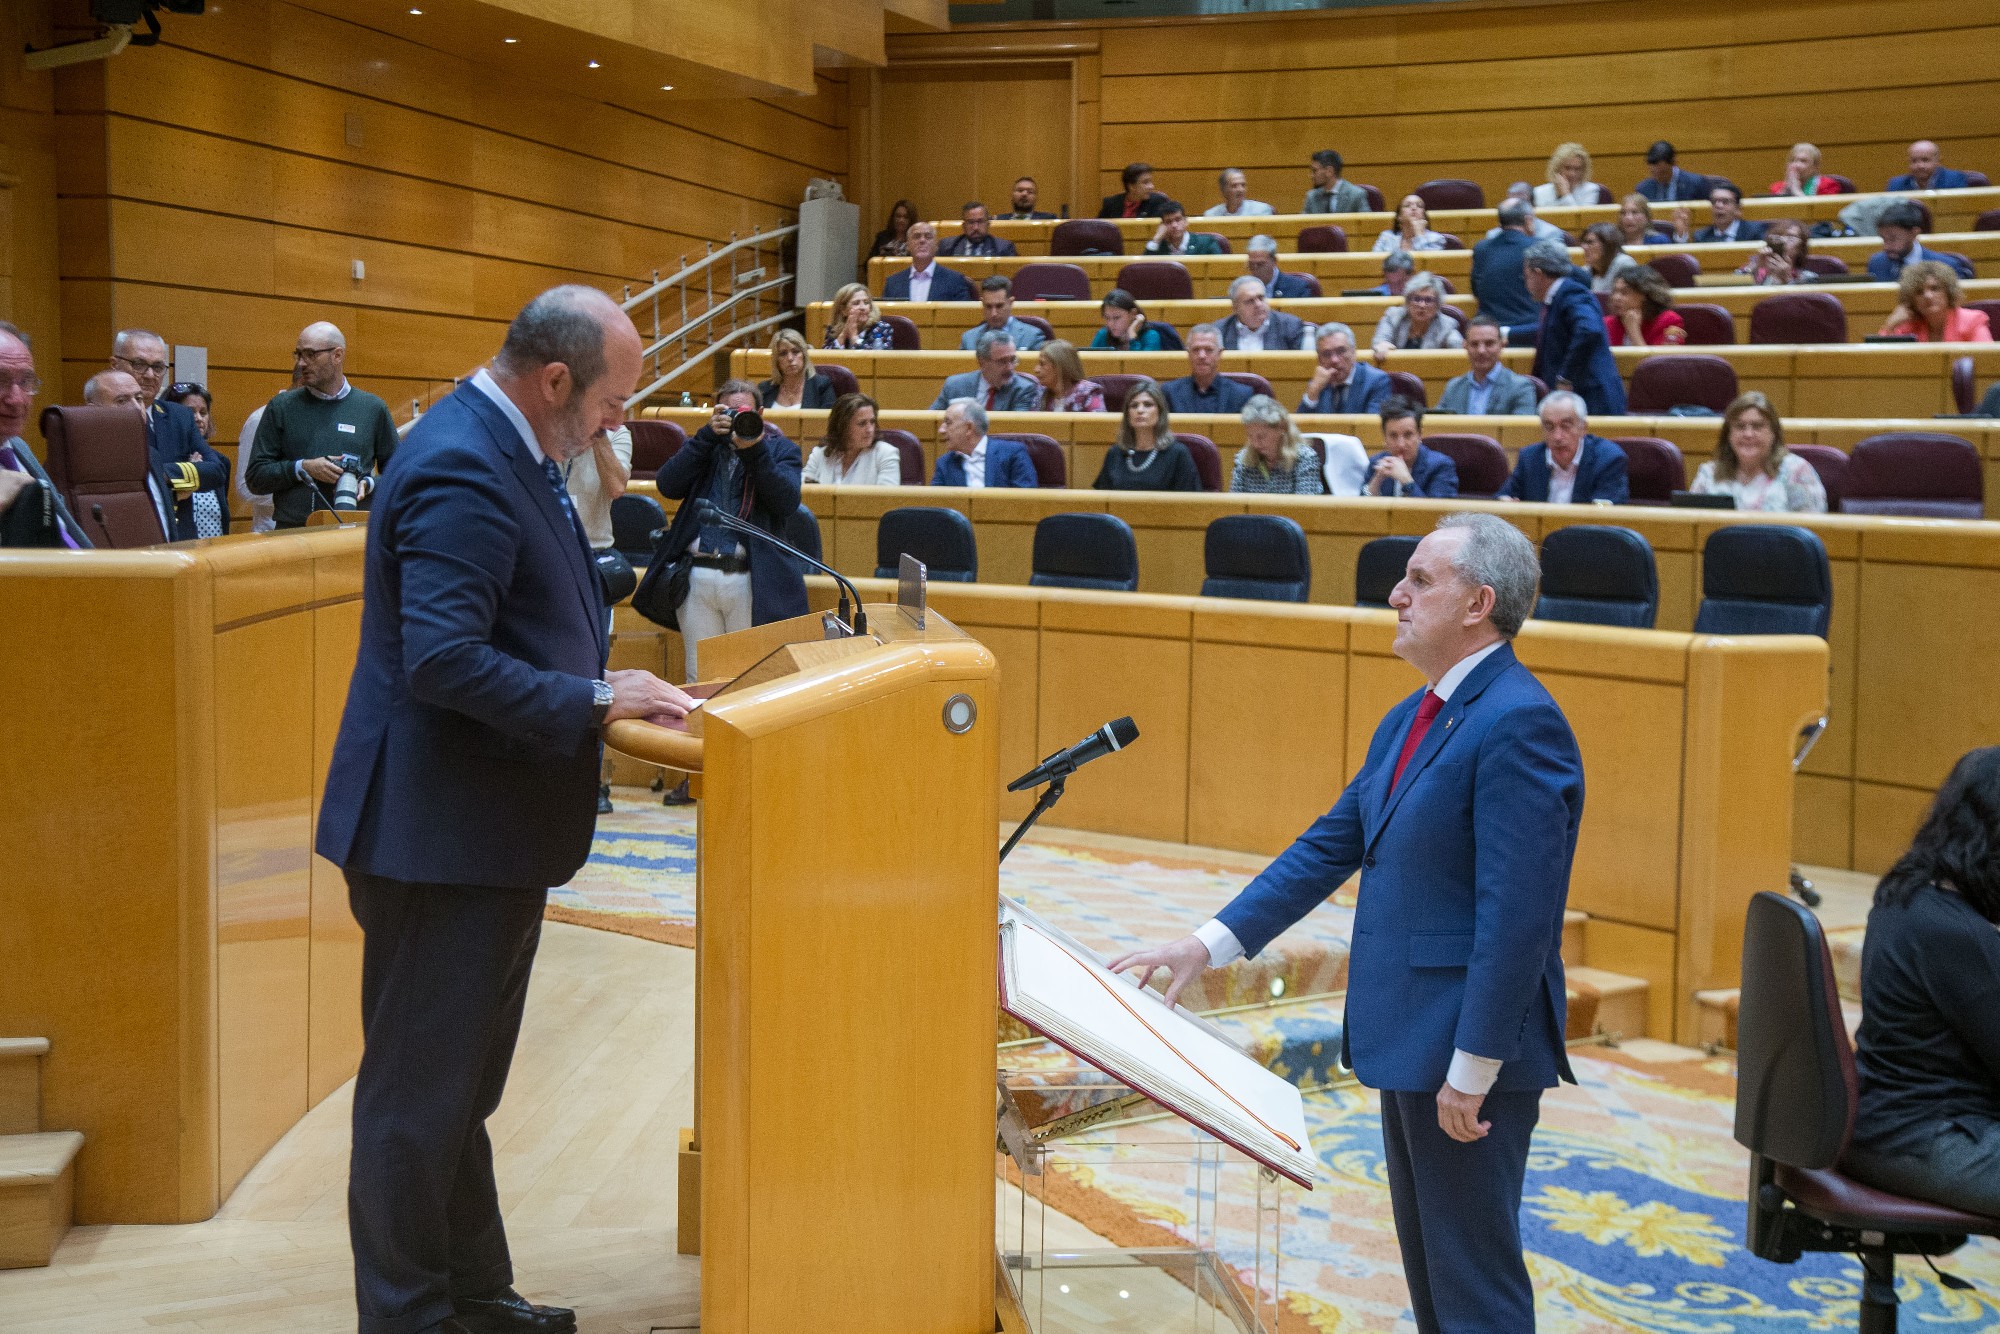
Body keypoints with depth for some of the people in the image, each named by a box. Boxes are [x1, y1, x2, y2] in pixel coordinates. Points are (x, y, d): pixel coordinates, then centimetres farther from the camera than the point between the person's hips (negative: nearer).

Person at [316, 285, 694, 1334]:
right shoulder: (461, 469, -21)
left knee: (460, 1086, 20)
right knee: (422, 1090, 2)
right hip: (442, 834, -11)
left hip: (489, 832, 11)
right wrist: (596, 699, -21)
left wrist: (607, 683, 8)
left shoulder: (502, 452, 12)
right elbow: (444, 658, -28)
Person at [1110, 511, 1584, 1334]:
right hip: (1407, 1042, 10)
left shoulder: (1519, 724, -18)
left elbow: (1517, 912, -23)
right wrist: (1210, 945, 13)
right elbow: (1330, 846, 16)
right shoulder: (1409, 721, 13)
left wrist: (1472, 1068, -23)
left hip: (1470, 1052, -10)